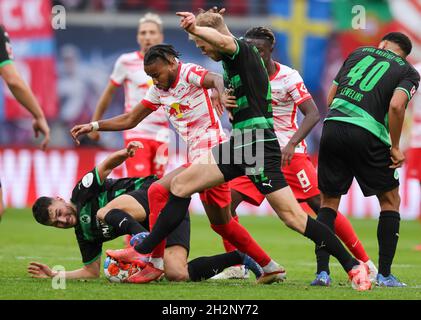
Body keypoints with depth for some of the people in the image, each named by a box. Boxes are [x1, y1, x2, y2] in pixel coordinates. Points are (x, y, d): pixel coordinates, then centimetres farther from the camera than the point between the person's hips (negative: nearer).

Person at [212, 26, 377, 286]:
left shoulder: (288, 77, -13)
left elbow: (313, 114, -17)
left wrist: (292, 144, -29)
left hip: (290, 154, -5)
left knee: (321, 204, -9)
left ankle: (366, 264, -3)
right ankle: (235, 266, 1)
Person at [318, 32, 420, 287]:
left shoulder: (360, 53, 23)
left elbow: (330, 98, 20)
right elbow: (396, 106, -10)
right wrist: (395, 147, -1)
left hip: (332, 125, 3)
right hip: (367, 135, -3)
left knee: (329, 202, 15)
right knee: (390, 200, 15)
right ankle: (384, 273, 10)